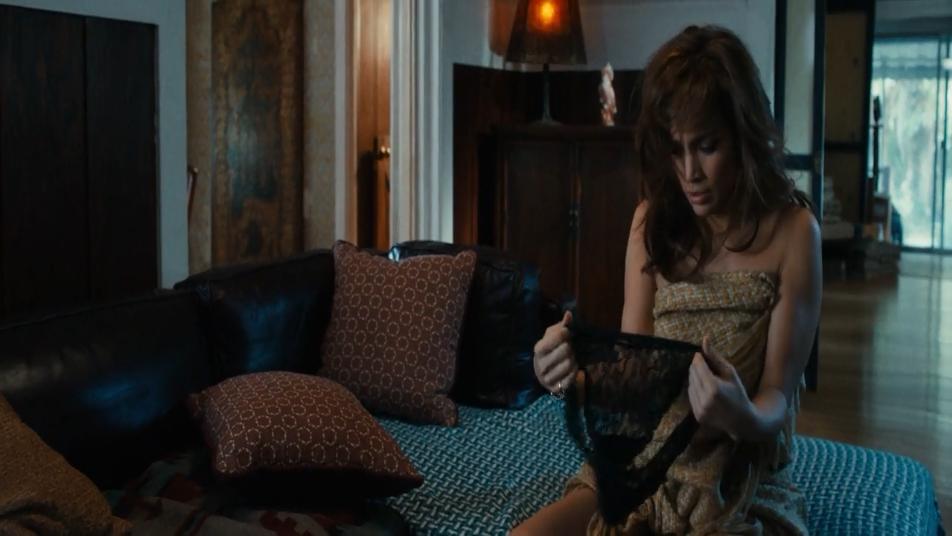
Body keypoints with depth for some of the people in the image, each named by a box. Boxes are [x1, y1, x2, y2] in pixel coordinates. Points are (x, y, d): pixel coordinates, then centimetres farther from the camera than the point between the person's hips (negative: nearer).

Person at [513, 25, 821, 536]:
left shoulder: (791, 230, -10)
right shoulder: (653, 219, 2)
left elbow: (777, 397, -8)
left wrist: (744, 419, -32)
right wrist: (579, 368, -25)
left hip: (745, 489, -3)